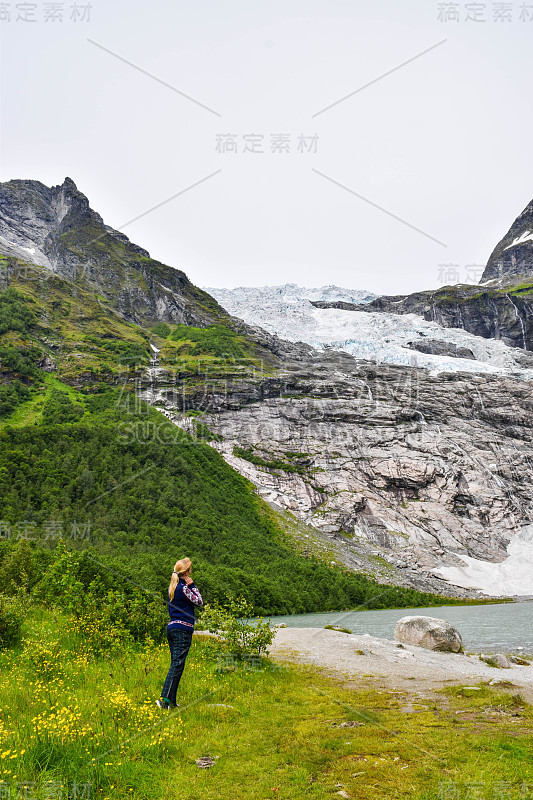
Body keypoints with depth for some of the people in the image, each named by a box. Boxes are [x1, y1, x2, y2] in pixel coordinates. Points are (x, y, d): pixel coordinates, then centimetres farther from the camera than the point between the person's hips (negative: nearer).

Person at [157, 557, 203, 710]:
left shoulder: (173, 586, 14)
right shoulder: (183, 588, -13)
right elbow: (199, 602, -6)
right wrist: (193, 586, -1)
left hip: (172, 627, 9)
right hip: (183, 629, -9)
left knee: (175, 664, 11)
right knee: (177, 664, -8)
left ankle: (171, 701, 12)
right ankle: (164, 698, -13)